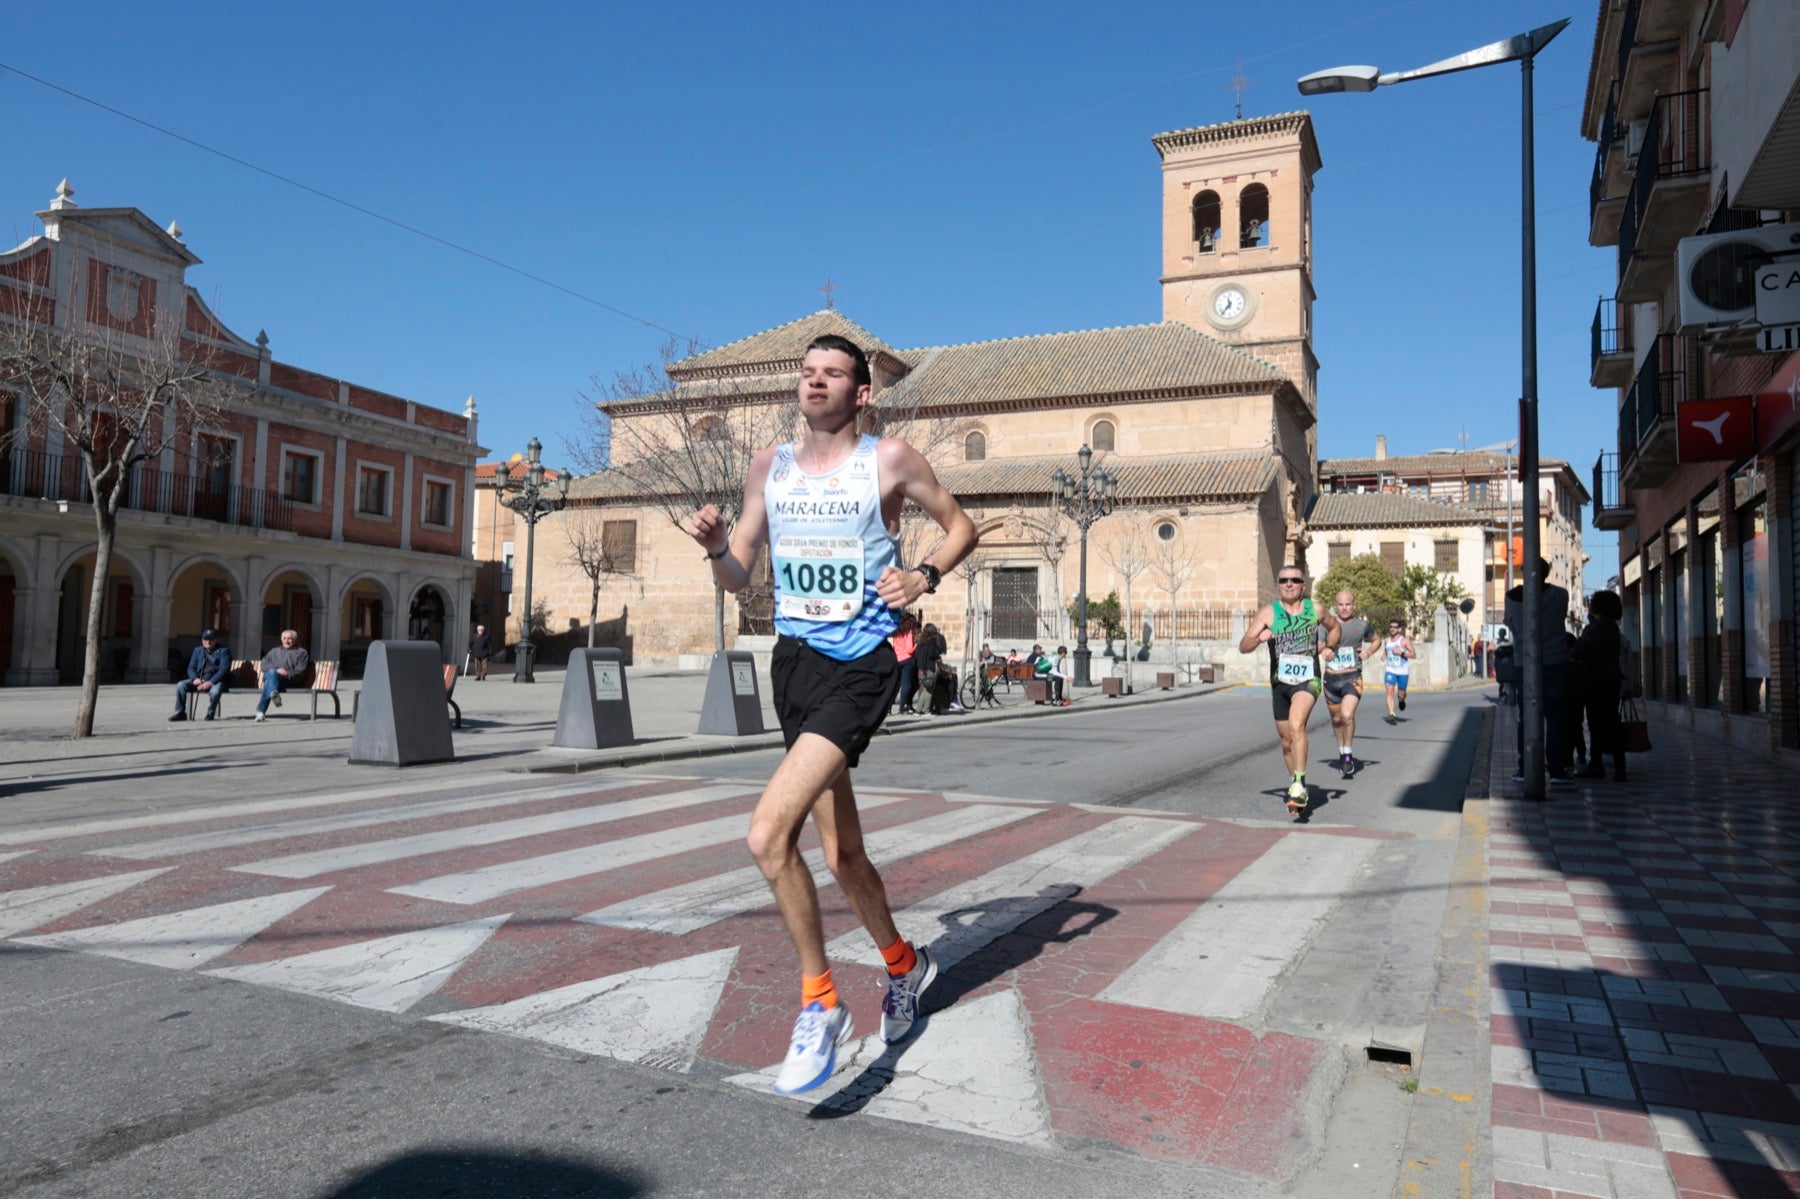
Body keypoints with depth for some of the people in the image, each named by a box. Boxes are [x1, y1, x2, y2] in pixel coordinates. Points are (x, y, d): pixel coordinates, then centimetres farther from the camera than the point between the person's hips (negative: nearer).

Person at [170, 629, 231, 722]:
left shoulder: (223, 650, -3)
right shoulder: (197, 650, 15)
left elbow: (224, 670, -13)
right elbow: (191, 668, 12)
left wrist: (210, 682, -25)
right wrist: (195, 678, -12)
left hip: (216, 680, -5)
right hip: (199, 680, 5)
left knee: (215, 691, -38)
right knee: (180, 685, -18)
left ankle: (210, 714, -12)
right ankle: (180, 713, -7)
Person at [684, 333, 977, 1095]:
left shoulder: (891, 459, -3)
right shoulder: (769, 467, 10)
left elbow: (960, 525, 9)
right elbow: (738, 578, 13)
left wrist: (926, 575, -10)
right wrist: (716, 546, -9)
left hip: (861, 666, -6)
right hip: (794, 660, 6)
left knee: (768, 833, -22)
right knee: (841, 853, 14)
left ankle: (820, 1004, -2)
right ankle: (904, 964, 41)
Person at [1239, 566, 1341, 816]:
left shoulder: (1315, 610, 0)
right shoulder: (1269, 612, -5)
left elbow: (1335, 627, 23)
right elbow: (1243, 647, -10)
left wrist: (1329, 648, 5)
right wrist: (1259, 638, -30)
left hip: (1308, 680, -2)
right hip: (1280, 683, 2)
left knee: (1296, 724, -29)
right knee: (1286, 741, 12)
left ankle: (1298, 785, -25)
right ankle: (1299, 785, 35)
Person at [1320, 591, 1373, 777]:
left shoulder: (1362, 625, 3)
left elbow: (1375, 640, 22)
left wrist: (1368, 652, 1)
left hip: (1352, 678, -2)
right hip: (1331, 678, 2)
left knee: (1347, 715, -22)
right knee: (1336, 719, 15)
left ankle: (1348, 753, -5)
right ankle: (1342, 750, 38)